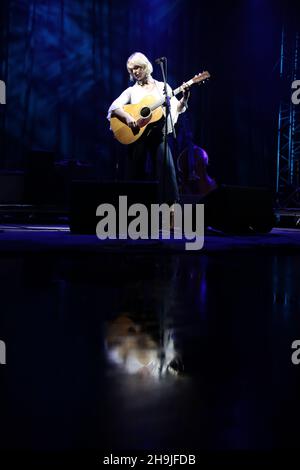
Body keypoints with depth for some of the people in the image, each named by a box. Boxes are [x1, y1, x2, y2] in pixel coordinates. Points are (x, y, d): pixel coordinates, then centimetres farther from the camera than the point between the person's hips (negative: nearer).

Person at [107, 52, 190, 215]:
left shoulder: (162, 87, 12)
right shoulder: (131, 91, 10)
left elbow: (177, 109, 7)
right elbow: (113, 107, -3)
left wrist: (185, 97, -12)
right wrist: (127, 117, -21)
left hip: (158, 134, -1)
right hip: (137, 135, 1)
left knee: (166, 167, -15)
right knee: (136, 172, 1)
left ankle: (172, 206, -13)